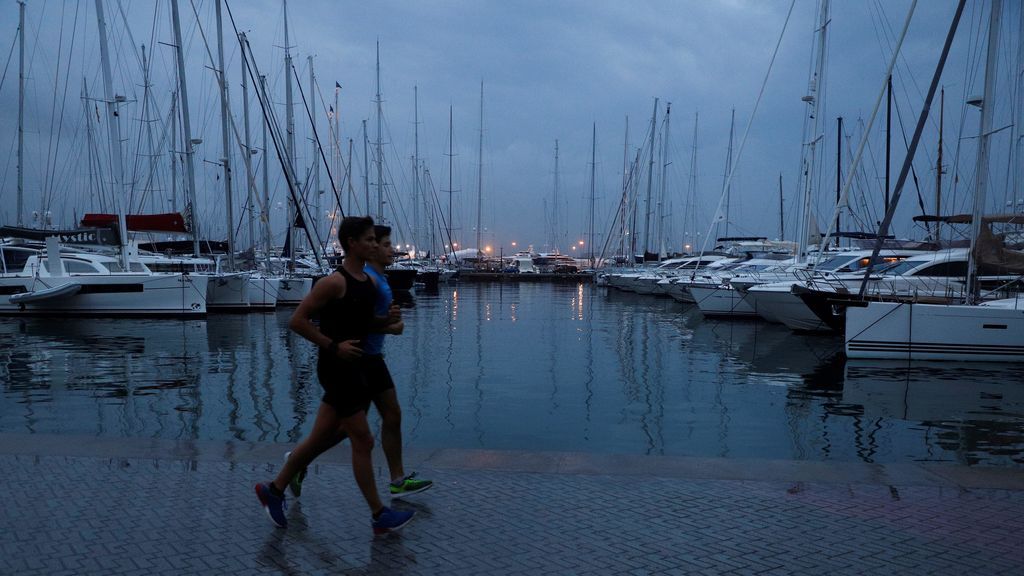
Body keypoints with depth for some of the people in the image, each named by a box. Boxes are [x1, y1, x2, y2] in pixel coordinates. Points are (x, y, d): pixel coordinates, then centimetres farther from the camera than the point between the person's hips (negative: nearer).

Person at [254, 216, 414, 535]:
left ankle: (273, 490, 31)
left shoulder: (369, 281, 11)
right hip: (337, 368, -9)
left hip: (355, 367, 9)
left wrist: (387, 319, 2)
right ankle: (380, 516, 6)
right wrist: (333, 346, -19)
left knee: (320, 439, 16)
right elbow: (297, 321, -16)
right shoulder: (334, 282, -16)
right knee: (363, 441, -4)